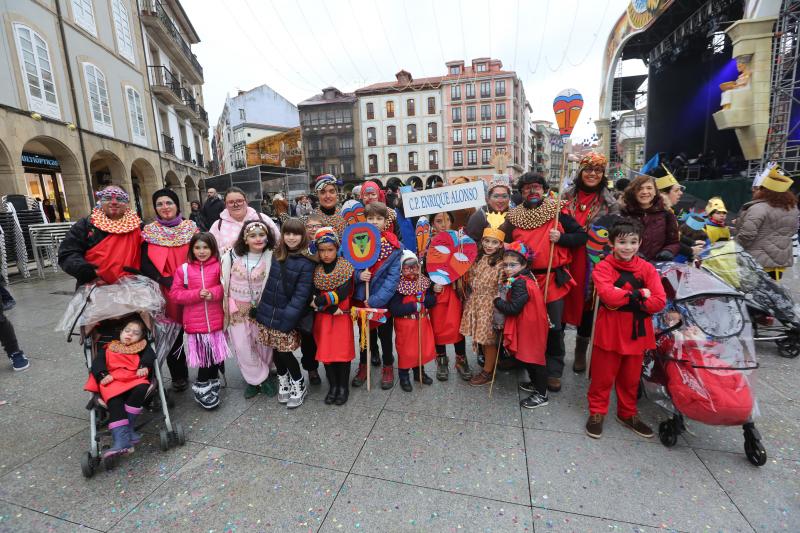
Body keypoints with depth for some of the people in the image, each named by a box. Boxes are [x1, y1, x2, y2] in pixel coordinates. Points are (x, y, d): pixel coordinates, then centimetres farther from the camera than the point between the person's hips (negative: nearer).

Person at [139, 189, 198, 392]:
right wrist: (166, 281, -12)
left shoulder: (191, 227, 6)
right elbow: (145, 264, 1)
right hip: (165, 292, 0)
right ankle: (178, 377, 23)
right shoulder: (149, 231, 5)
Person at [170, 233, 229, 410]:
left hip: (216, 320, 1)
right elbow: (175, 293, -1)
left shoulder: (218, 267, -1)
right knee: (203, 354, 6)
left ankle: (202, 386, 30)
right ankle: (206, 385, 26)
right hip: (195, 322, -1)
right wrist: (197, 294, -14)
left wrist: (214, 293, -16)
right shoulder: (183, 269, 0)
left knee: (215, 353, 8)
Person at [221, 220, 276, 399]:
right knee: (242, 347, 3)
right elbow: (223, 282, 0)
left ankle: (256, 378, 32)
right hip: (237, 309, 1)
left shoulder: (271, 257, -13)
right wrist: (225, 309, 1)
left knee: (263, 344, 8)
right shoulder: (232, 256, -7)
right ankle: (260, 379, 21)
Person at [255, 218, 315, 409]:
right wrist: (261, 308, 8)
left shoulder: (306, 263, -13)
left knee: (284, 351, -1)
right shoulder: (276, 255, 5)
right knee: (276, 350, 13)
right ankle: (284, 381, 37)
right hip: (270, 312, 5)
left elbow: (301, 295, -16)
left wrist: (287, 320, -20)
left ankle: (299, 385, 24)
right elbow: (269, 284, 13)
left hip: (287, 316, -5)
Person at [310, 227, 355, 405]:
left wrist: (321, 301, -20)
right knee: (325, 351, 7)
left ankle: (343, 386, 21)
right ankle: (333, 385, 24)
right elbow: (315, 296, -4)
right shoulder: (316, 270, 2)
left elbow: (344, 292, -16)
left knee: (342, 351, 3)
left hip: (342, 316, -2)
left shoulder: (346, 267, -7)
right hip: (323, 317, 3)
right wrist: (331, 309, -18)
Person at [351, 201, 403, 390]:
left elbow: (393, 277, -13)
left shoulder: (394, 246, -10)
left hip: (384, 300, -2)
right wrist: (358, 275, -20)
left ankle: (388, 367, 34)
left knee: (385, 335, 11)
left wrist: (376, 300, -20)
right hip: (362, 298, 2)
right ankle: (364, 365, 38)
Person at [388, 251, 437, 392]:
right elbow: (394, 309, -25)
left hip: (422, 322, 5)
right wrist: (415, 306, -25)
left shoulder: (424, 281, 0)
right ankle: (403, 376, 28)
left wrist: (423, 298, -22)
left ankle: (419, 372, 39)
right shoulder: (398, 285, -18)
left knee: (424, 348, 16)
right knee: (406, 350, 7)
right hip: (405, 325, -5)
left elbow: (433, 300, -1)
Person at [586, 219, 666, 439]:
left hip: (637, 333, 4)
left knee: (631, 378, 19)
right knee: (603, 376, 8)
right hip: (609, 332, -4)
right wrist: (639, 294, -14)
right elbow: (609, 296, -24)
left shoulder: (647, 269, 2)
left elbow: (659, 301, -8)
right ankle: (597, 413, 25)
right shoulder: (603, 267, -9)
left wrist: (623, 298, -17)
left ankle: (628, 413, 38)